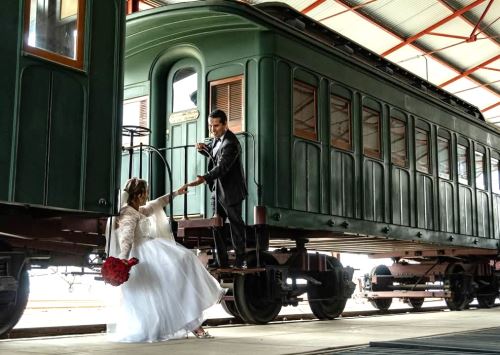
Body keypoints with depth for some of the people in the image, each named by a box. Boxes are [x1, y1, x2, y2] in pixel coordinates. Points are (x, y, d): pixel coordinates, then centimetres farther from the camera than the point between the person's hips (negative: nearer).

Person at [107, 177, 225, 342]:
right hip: (144, 256, -11)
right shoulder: (128, 214, -12)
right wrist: (122, 260, -43)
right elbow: (126, 238, -27)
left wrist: (175, 193, 44)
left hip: (151, 252, 11)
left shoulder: (137, 210, 19)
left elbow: (154, 206, 36)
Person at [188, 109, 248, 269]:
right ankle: (221, 261, 14)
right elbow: (212, 152, 24)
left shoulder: (230, 143, -22)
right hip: (217, 190, 9)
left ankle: (240, 260, 13)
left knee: (235, 224, 2)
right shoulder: (217, 138, 6)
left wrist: (204, 179, -46)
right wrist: (203, 148, 1)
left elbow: (222, 167, -32)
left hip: (231, 191, -9)